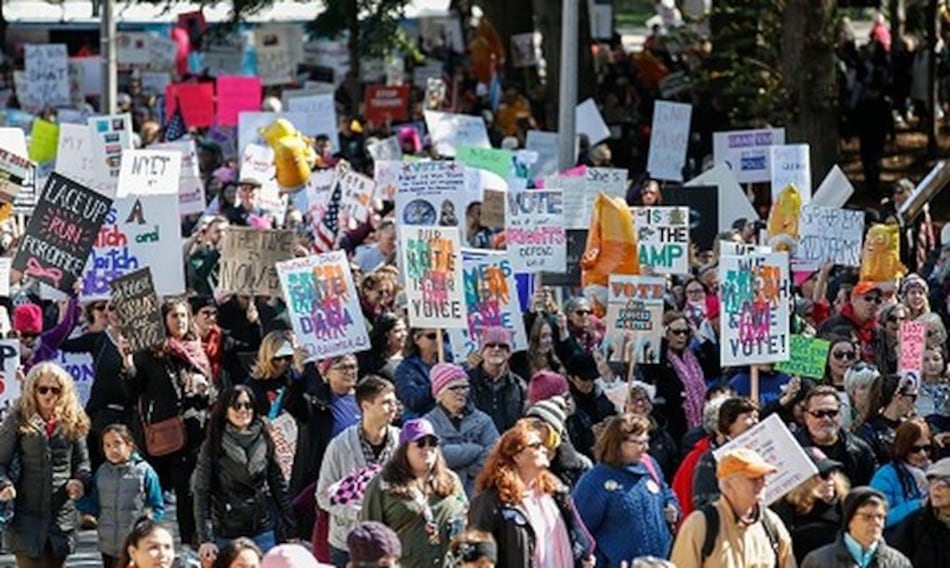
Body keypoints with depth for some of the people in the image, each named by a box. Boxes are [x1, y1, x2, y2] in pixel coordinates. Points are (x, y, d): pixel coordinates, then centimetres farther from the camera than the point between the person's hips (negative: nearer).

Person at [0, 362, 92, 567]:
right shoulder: (19, 419, -2)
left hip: (61, 516, 3)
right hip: (27, 514, -3)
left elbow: (82, 461, 14)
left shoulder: (73, 421, 6)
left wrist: (80, 480, -8)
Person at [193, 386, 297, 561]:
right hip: (226, 535, -2)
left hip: (263, 531, 2)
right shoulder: (212, 447, -4)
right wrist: (205, 539, -14)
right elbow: (201, 493, -7)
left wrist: (291, 528, 7)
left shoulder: (264, 441, 4)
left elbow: (279, 486, 9)